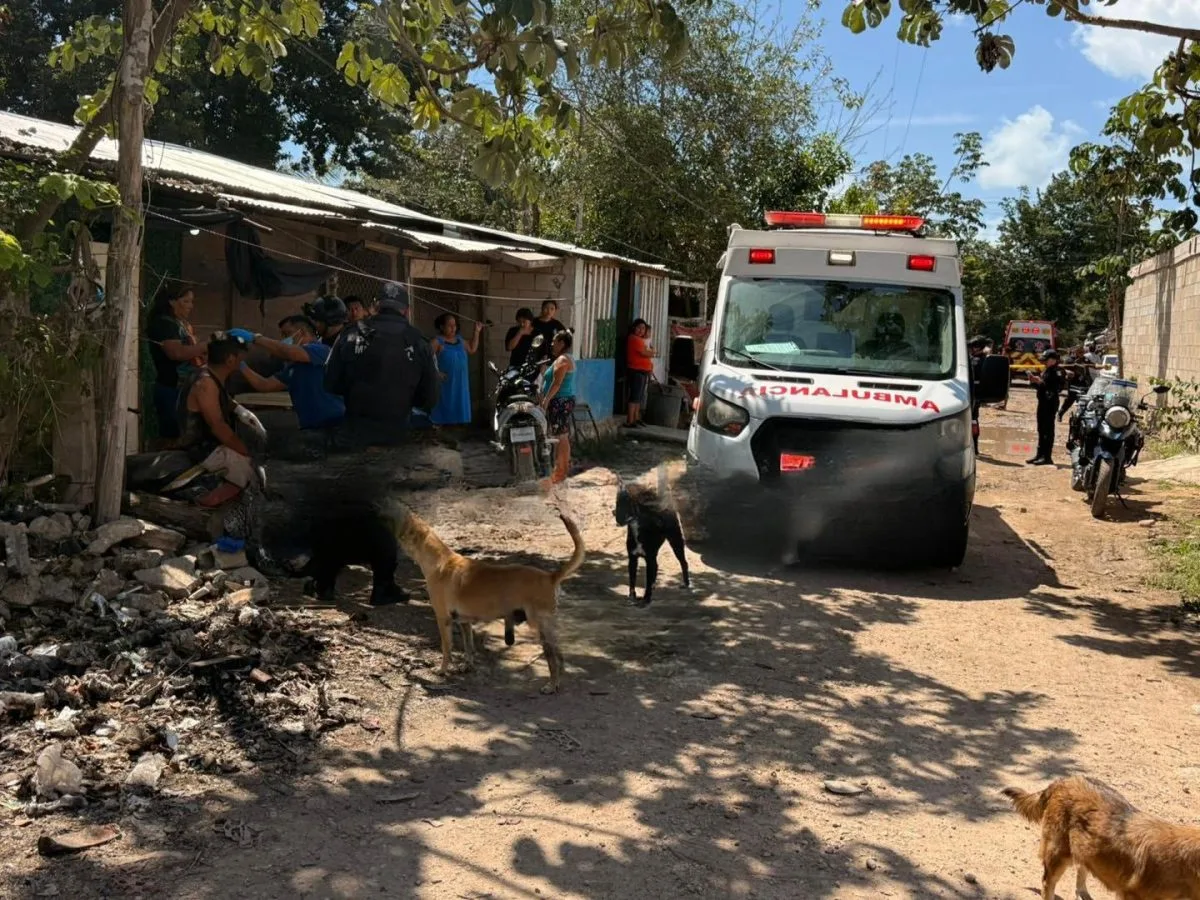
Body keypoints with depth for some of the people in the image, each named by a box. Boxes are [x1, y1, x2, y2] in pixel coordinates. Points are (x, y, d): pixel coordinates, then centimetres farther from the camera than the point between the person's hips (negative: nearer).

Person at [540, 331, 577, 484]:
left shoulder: (562, 360, -13)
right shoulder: (568, 359, 19)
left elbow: (556, 383, -20)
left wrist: (546, 400, -19)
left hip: (560, 402, -11)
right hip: (566, 401, 11)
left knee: (560, 437, -10)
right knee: (565, 436, 14)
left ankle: (559, 471, -11)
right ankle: (566, 466, 21)